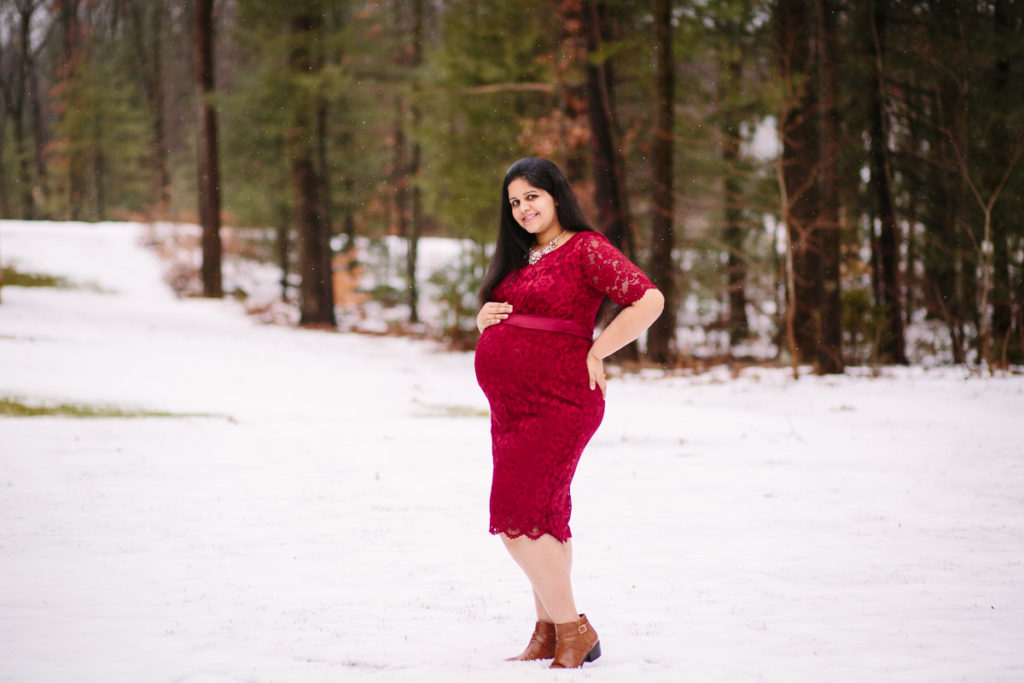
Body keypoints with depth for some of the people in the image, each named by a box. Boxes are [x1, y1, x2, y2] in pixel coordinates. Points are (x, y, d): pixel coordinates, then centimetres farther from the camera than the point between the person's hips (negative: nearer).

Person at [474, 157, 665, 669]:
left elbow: (649, 301, -15)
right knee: (542, 519, 11)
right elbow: (490, 320, 29)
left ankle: (572, 629, -6)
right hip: (509, 407, 8)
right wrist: (485, 318, 5)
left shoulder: (586, 250, -7)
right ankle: (548, 634, 17)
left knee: (518, 517, -14)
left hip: (557, 402, -8)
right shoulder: (517, 258, 17)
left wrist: (596, 353, -13)